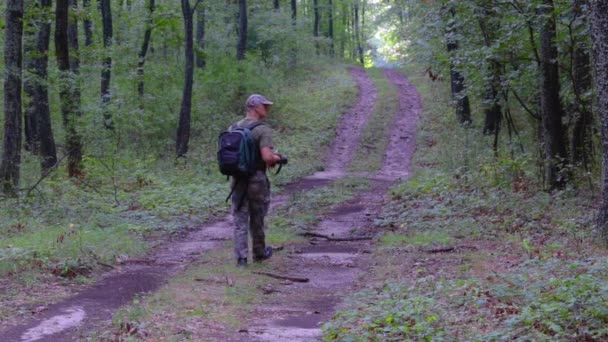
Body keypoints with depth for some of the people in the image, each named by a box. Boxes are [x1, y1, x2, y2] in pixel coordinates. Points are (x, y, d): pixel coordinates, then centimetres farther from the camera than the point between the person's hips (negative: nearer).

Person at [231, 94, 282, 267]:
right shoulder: (263, 130, -14)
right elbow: (267, 157, -25)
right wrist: (276, 158, -4)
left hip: (238, 179, 4)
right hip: (257, 179, -4)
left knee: (240, 219, 7)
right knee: (257, 219, 13)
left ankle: (241, 257, 2)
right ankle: (259, 253, 29)